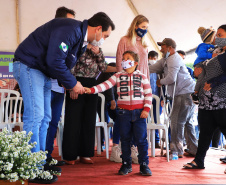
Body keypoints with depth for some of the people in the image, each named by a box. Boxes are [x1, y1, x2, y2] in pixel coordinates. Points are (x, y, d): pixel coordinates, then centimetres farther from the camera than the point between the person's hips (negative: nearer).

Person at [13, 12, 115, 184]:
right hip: (29, 65, -11)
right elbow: (54, 60, -27)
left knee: (44, 118, 9)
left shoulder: (82, 39, 11)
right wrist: (72, 83, -16)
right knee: (35, 116, -13)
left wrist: (72, 85, 3)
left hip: (44, 72, 11)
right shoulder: (70, 29, -22)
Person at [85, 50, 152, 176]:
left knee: (141, 139, 0)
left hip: (139, 112, -1)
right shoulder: (118, 76, 8)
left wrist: (146, 109, -6)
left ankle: (144, 164, 12)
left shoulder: (142, 77, 5)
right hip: (123, 112, 2)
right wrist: (91, 90, -18)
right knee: (125, 139, 9)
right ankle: (126, 164, 20)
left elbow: (148, 94, 3)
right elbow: (106, 85, -4)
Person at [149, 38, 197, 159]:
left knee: (177, 122, -9)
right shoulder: (166, 60, 20)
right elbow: (151, 69, 20)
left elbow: (171, 78, -20)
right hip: (184, 94, 11)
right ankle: (193, 149, 22)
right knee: (186, 122, 14)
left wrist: (160, 82, -2)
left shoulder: (174, 59, -11)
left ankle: (176, 151, -4)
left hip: (184, 93, -11)